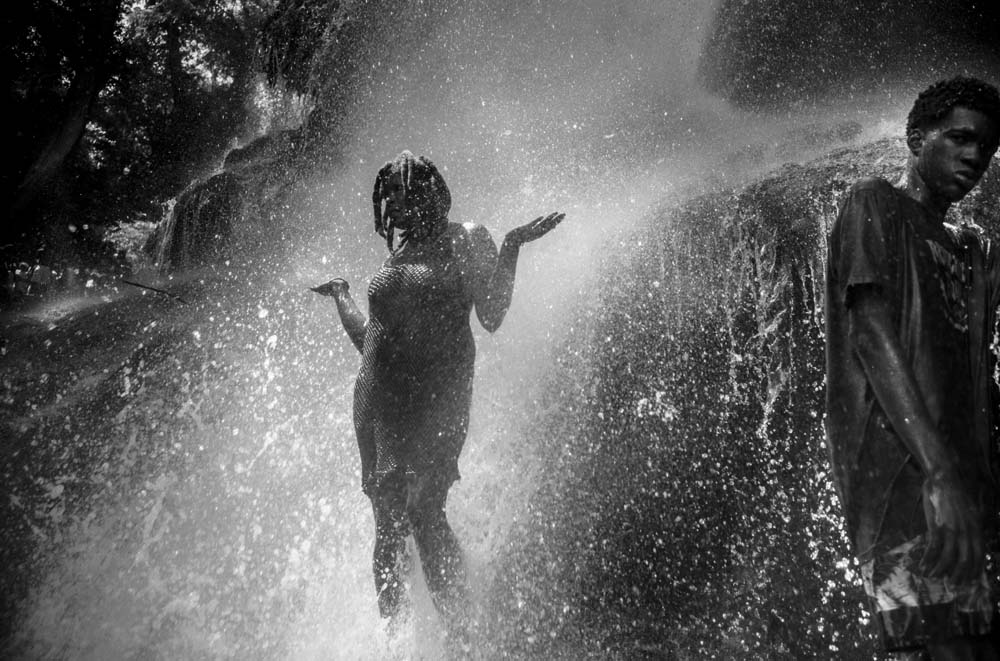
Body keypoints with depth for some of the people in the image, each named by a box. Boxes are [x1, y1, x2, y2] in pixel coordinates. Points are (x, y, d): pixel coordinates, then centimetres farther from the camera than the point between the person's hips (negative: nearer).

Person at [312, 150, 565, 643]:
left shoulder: (464, 241, 4)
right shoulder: (397, 255, 19)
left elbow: (492, 316, -6)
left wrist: (511, 247, -11)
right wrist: (339, 295, 32)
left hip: (436, 397, -6)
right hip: (377, 399, 6)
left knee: (423, 513, -18)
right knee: (387, 524, 4)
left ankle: (460, 633, -14)